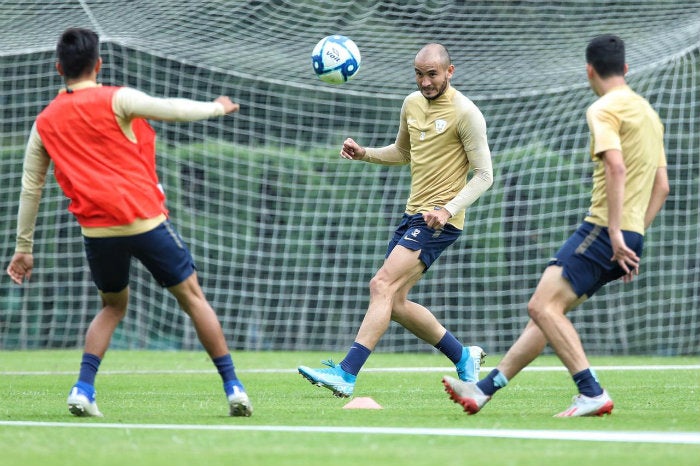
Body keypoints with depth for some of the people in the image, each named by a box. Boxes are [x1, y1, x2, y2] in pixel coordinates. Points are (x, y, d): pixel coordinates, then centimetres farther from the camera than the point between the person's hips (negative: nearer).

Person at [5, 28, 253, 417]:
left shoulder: (45, 123, 10)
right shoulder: (116, 100, -4)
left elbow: (30, 188, 13)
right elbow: (171, 109, -7)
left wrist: (24, 247, 20)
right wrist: (217, 107, 13)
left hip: (97, 231, 4)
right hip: (145, 220, -4)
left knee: (113, 306, 24)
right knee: (193, 296, 10)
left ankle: (83, 389, 5)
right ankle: (233, 388, 7)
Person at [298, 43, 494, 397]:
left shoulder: (465, 113, -12)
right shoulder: (412, 104, 10)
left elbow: (484, 175, -11)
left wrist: (448, 210, -24)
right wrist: (364, 153, 8)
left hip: (438, 220, -9)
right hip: (413, 214, 9)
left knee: (383, 286, -20)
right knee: (395, 303, 8)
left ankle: (345, 375, -26)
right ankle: (464, 357, 24)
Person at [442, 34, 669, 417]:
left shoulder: (604, 109, -7)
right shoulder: (648, 113, 21)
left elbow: (616, 167, -22)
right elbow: (661, 187, 23)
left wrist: (615, 234, -25)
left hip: (603, 229, -9)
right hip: (629, 237, 9)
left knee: (543, 305, -13)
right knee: (547, 311, 11)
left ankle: (593, 394, -18)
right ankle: (485, 389, 12)